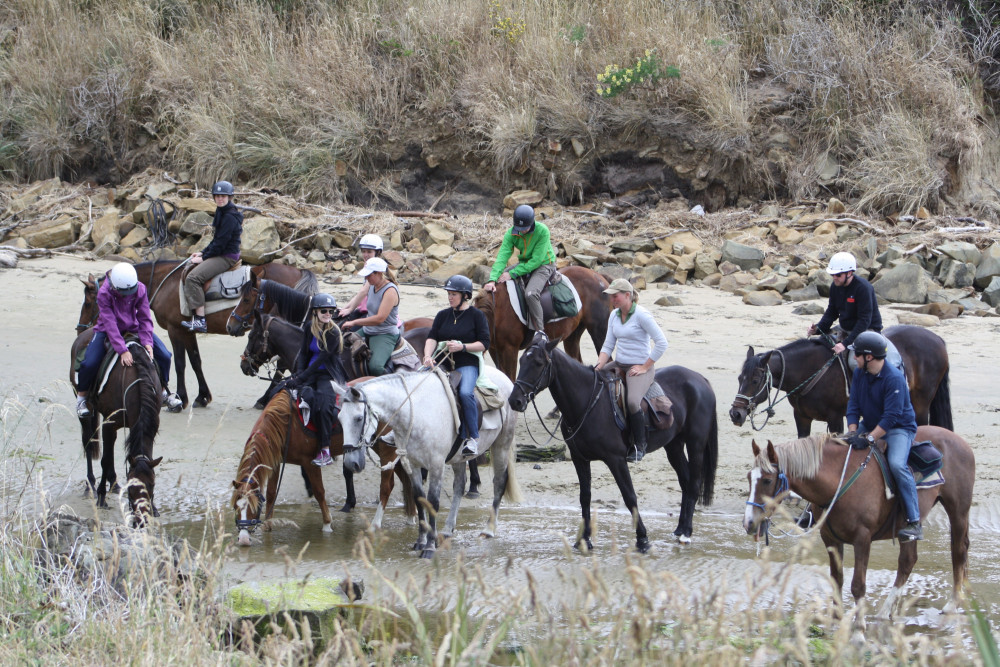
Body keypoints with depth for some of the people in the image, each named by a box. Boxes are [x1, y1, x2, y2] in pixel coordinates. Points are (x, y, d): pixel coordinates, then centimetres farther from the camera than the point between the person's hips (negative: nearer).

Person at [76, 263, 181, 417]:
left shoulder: (140, 289, -18)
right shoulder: (104, 293, -28)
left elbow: (145, 318, -13)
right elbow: (110, 323, -32)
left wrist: (147, 342, -27)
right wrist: (122, 350, -39)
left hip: (132, 328, 3)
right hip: (107, 331, -3)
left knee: (164, 356, -8)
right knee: (90, 363, -25)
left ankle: (163, 393, 17)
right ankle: (82, 396, 3)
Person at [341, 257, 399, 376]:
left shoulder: (390, 291, -20)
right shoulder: (372, 286, 6)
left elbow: (380, 318, -27)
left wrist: (354, 322, -23)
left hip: (385, 335, -9)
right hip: (367, 331, 9)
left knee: (374, 366, -32)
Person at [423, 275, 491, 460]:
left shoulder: (476, 315, 4)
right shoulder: (442, 315, 16)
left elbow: (484, 344, -2)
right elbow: (432, 337, 5)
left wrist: (462, 346, -16)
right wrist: (428, 356, -15)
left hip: (468, 363, -5)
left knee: (465, 392, -33)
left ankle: (473, 438, -22)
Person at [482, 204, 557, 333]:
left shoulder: (542, 231, -25)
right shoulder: (511, 234, -13)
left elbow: (536, 260, -26)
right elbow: (502, 257, -21)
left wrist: (512, 274, -30)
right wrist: (492, 280, -36)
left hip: (544, 264, -6)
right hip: (523, 263, 6)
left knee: (530, 293, -33)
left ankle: (538, 331, -23)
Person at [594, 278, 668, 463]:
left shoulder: (642, 315, -14)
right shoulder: (614, 315, 9)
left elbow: (661, 343, -15)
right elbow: (608, 345, 13)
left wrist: (644, 367, -14)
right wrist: (600, 365, -5)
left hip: (640, 367, -8)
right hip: (619, 364, 8)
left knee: (632, 401, -33)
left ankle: (640, 446, -16)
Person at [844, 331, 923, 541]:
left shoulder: (894, 378, -24)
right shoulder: (860, 374, -1)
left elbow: (892, 416, -27)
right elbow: (853, 405, 0)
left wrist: (869, 439, -33)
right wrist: (853, 432, -17)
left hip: (899, 428, -8)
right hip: (870, 425, 8)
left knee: (897, 464, -33)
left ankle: (914, 523, -30)